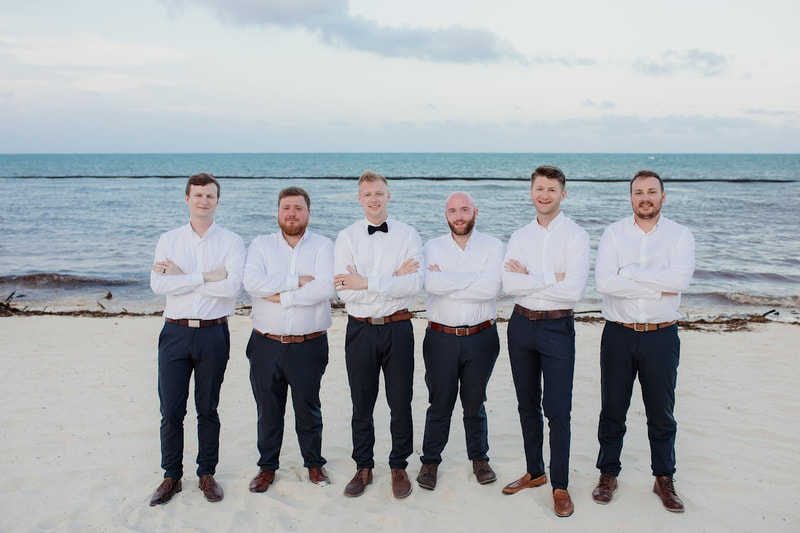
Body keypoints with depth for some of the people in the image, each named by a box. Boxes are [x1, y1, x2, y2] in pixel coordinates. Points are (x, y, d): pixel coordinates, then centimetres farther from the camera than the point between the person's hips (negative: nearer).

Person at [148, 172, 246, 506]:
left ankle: (207, 474, 25)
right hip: (175, 332, 1)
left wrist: (182, 276, -12)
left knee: (208, 409, 10)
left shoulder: (231, 242, 0)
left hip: (213, 333, -1)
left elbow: (232, 286, -16)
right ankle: (171, 476, 21)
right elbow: (158, 284, -10)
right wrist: (205, 277, -15)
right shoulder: (168, 240, 5)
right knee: (170, 411, 5)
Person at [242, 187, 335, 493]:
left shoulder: (322, 246, -1)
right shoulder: (261, 244, 4)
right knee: (268, 411, 12)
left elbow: (325, 288, -18)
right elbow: (251, 282, -14)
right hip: (266, 344, 2)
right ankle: (267, 467, 29)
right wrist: (297, 280, -17)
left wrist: (280, 296, -15)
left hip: (308, 345, -1)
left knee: (308, 409, 11)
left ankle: (314, 464, 30)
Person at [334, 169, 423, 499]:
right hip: (360, 329, 1)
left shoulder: (408, 235, -1)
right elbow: (344, 290, -11)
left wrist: (367, 282, -18)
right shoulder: (346, 237, 0)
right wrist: (393, 280, -14)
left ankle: (399, 467, 27)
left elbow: (414, 284, -15)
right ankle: (363, 467, 28)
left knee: (400, 404, 8)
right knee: (362, 405, 12)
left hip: (397, 327, -1)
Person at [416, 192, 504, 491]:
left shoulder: (492, 246, -1)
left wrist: (447, 281, -14)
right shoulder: (433, 247, 1)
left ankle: (479, 458, 32)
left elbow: (491, 288, -17)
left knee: (475, 404, 13)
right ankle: (430, 461, 24)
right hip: (441, 338, 0)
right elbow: (431, 283, -18)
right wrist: (473, 279, -16)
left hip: (481, 338, 0)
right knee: (439, 404, 8)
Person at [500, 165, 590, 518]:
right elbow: (508, 284, -9)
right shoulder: (519, 237, 5)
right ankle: (535, 472, 31)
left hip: (557, 327, -4)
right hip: (521, 325, 5)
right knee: (527, 405, 15)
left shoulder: (576, 236, -7)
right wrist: (552, 278, -14)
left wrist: (529, 277, -12)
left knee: (558, 410, -2)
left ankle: (560, 486, 13)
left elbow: (574, 290, -19)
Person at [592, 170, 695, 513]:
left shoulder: (680, 236, 0)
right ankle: (608, 474, 26)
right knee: (612, 410, 10)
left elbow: (681, 279, -19)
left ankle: (664, 478, 26)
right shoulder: (614, 234, -1)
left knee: (661, 413, 11)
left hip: (661, 335, 0)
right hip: (619, 334, 0)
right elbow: (603, 281, -17)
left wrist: (629, 272, -16)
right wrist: (658, 288, -17)